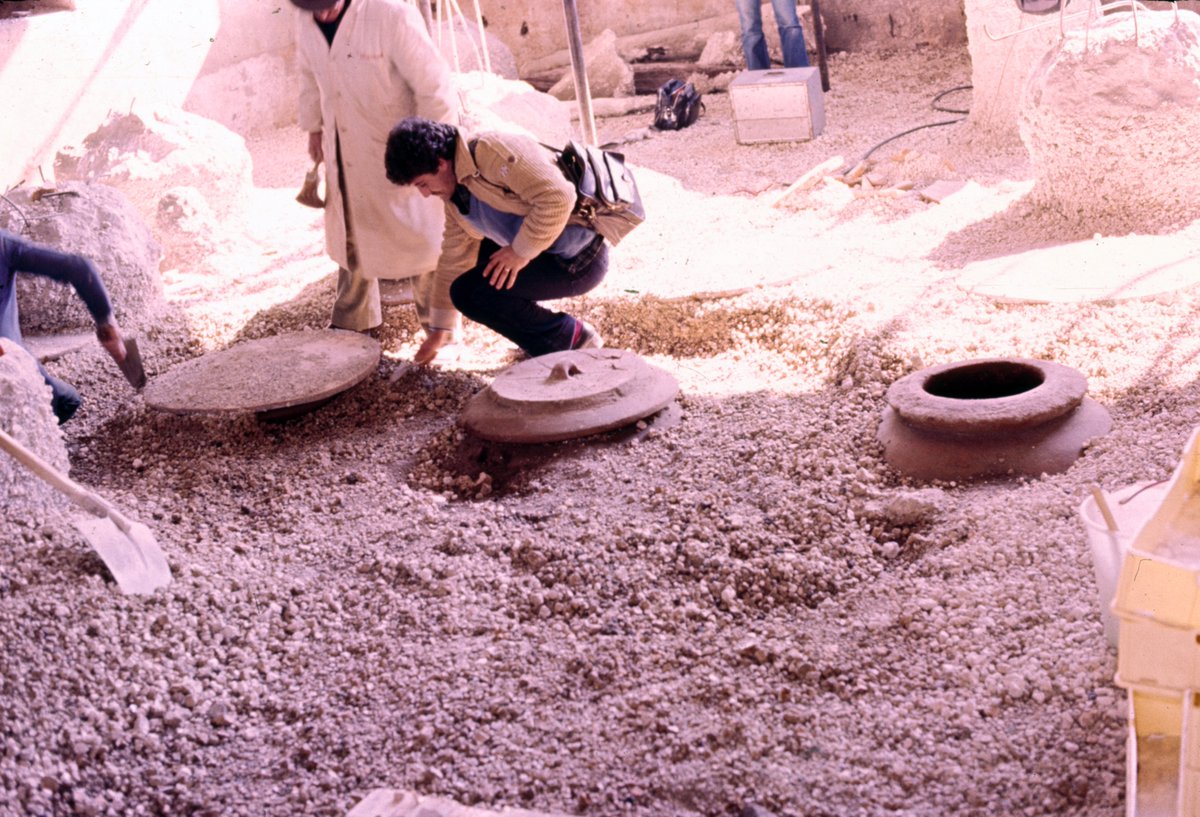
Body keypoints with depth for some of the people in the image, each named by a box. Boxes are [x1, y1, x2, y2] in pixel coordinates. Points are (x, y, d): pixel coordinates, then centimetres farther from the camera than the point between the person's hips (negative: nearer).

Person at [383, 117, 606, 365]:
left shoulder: (493, 151, -19)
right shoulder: (455, 196, 12)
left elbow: (557, 195, -27)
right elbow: (454, 258, 20)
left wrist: (521, 252, -19)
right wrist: (438, 329, 24)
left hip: (577, 260, -10)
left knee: (470, 292, -15)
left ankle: (570, 337, -1)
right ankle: (547, 344, 16)